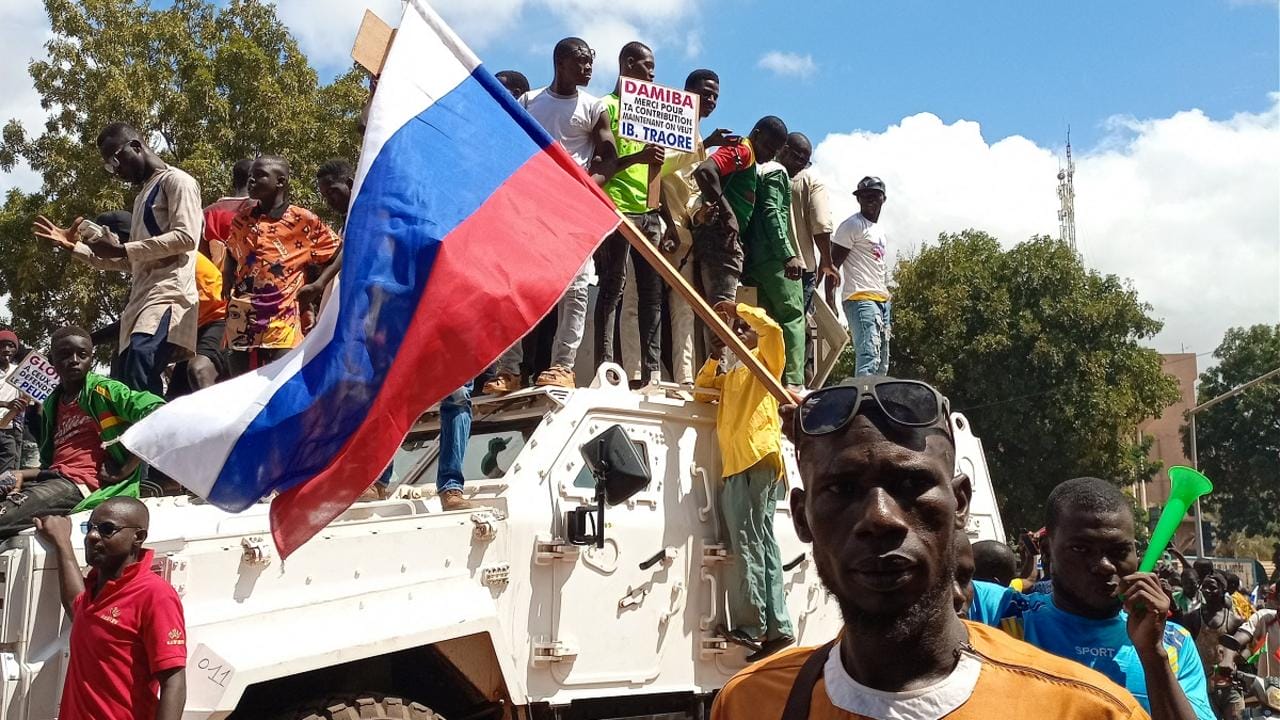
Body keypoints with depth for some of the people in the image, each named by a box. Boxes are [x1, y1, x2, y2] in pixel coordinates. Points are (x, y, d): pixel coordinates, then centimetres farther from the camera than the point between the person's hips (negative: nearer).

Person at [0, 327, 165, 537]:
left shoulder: (102, 390, -2)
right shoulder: (51, 404, 20)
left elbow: (157, 412, -18)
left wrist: (125, 470, -15)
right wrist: (21, 475, 1)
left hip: (81, 483, -8)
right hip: (54, 479, 8)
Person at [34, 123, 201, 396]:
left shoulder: (176, 181, 4)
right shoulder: (143, 196, 32)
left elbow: (186, 237, -13)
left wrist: (122, 249, -12)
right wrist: (75, 247, 24)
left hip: (169, 292, -9)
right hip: (142, 297, 9)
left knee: (140, 358, -31)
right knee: (123, 386, -2)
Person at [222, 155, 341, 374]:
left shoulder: (304, 221, -4)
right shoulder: (242, 220, 11)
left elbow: (339, 252, 3)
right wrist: (228, 288, 10)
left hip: (282, 325, -5)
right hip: (241, 324, 5)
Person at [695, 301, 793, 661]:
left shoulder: (765, 360, 8)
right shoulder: (731, 374, 30)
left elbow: (773, 329, -10)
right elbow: (702, 384, 33)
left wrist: (737, 308, -1)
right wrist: (715, 357, 17)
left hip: (757, 458, -9)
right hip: (734, 465, 9)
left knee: (749, 543, -14)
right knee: (760, 544, 5)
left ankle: (750, 626, -17)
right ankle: (778, 628, 6)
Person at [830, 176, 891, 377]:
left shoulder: (880, 230, 23)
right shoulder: (852, 226, -4)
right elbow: (832, 264, -10)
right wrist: (830, 304, -16)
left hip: (882, 300, 9)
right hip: (861, 298, -9)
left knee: (882, 364, 7)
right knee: (868, 358, -22)